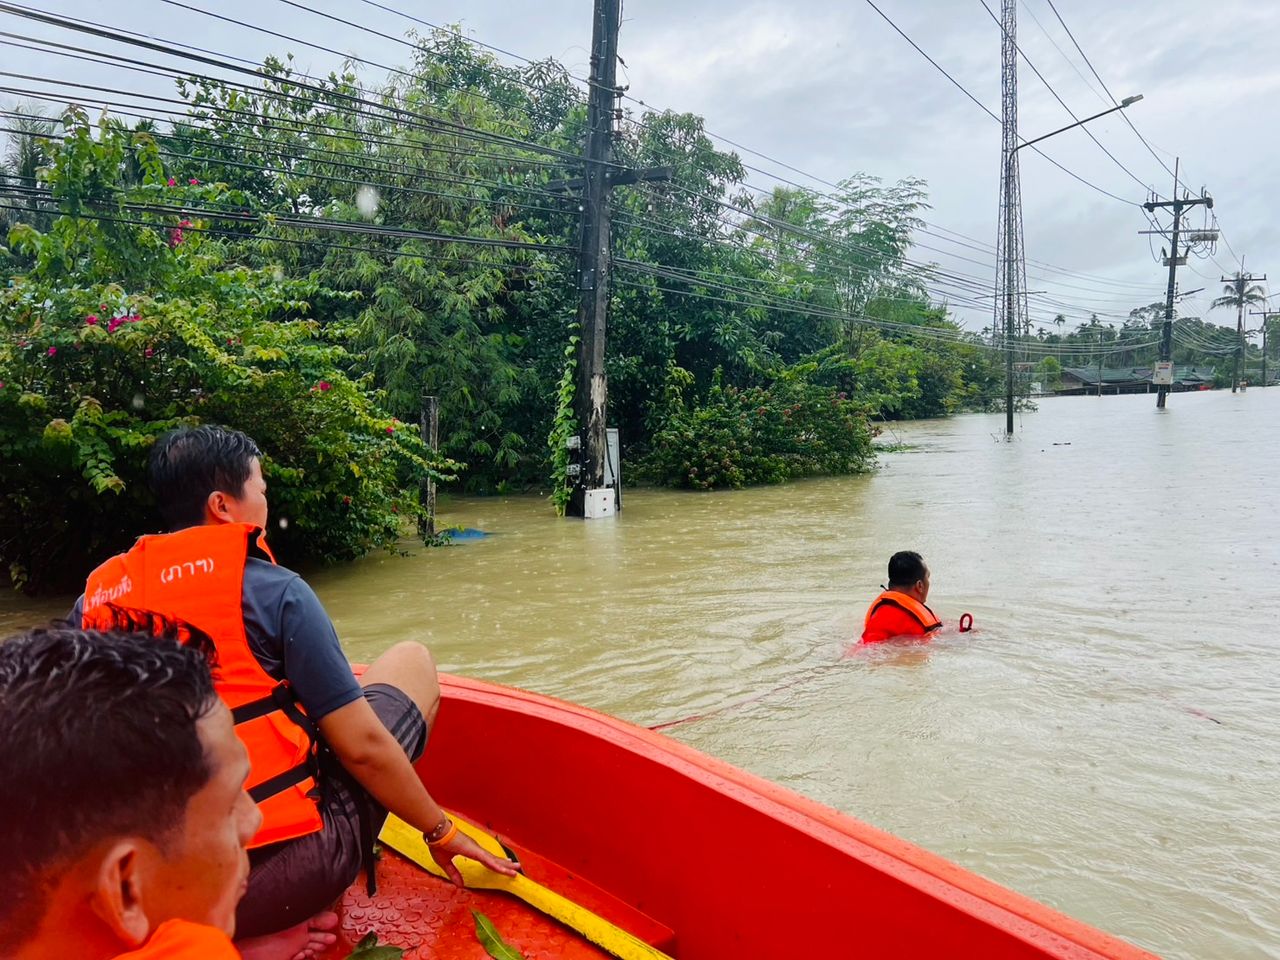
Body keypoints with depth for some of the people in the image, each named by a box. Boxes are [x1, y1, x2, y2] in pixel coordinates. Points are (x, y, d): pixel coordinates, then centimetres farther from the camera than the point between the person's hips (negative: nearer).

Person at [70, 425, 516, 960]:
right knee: (411, 661, 11)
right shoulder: (273, 591, -11)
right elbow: (363, 747, -11)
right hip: (282, 877, -6)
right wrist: (442, 832, 4)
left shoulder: (92, 600, 4)